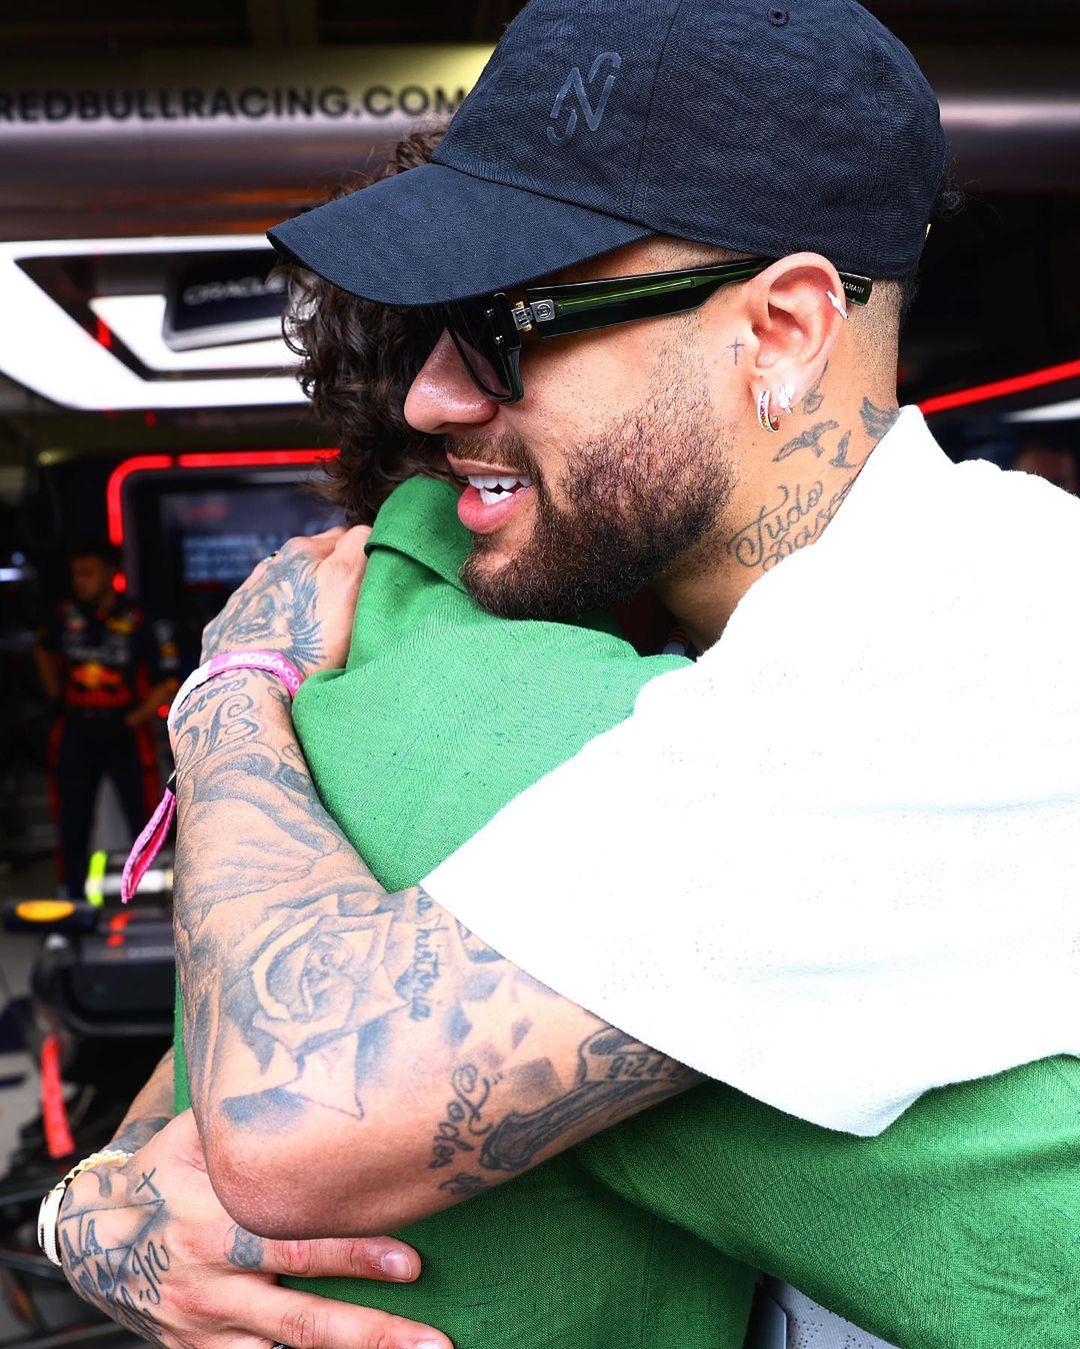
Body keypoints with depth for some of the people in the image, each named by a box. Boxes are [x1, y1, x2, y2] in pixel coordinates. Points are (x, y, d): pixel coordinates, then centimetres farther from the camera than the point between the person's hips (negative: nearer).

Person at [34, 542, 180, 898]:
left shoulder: (140, 623, -12)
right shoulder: (66, 616, 1)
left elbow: (168, 683, -9)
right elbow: (44, 651, 23)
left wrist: (131, 721, -13)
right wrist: (56, 696, 15)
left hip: (125, 735, -4)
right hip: (76, 733, 4)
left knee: (145, 826, 0)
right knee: (72, 825, 11)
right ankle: (72, 902, 25)